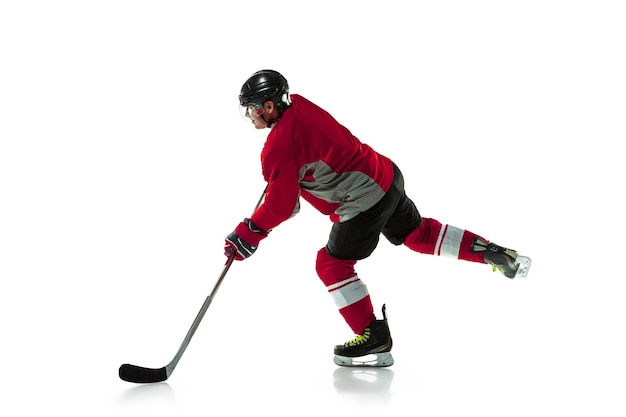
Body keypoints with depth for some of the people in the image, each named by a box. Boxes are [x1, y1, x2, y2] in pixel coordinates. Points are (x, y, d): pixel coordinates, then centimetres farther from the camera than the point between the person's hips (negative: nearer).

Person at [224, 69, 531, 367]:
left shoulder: (278, 147, -19)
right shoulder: (298, 105, 6)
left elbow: (282, 206, -16)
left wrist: (248, 233, -4)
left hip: (365, 201, -9)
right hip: (387, 175, 9)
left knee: (332, 263, 2)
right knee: (417, 234, 27)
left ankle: (375, 339, 6)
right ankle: (494, 253, 30)